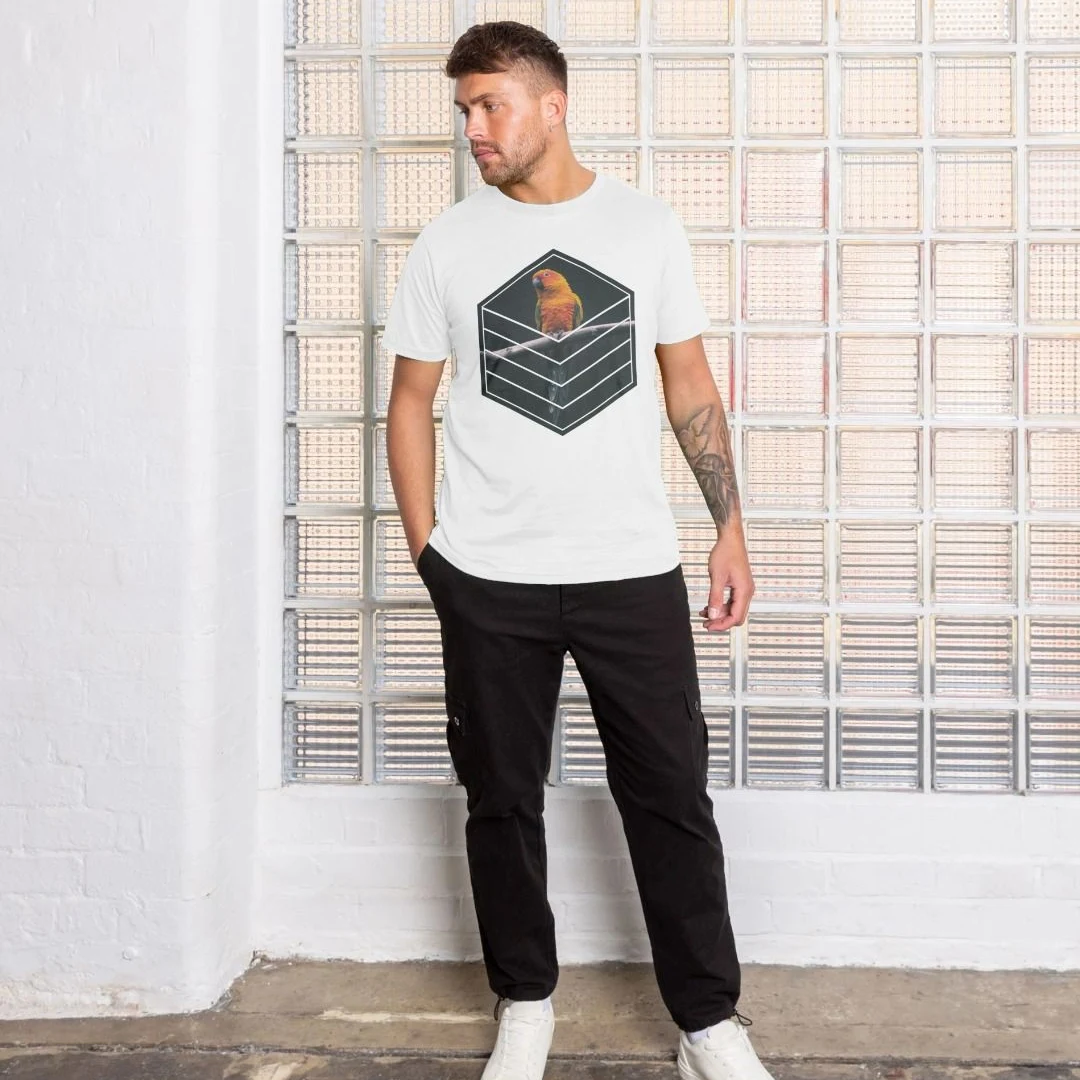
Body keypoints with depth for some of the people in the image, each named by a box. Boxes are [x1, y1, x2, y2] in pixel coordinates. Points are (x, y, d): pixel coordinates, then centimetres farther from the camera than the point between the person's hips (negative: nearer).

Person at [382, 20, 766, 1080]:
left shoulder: (647, 225, 4)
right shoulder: (447, 244, 3)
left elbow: (690, 385, 8)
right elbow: (411, 403, 7)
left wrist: (731, 527, 3)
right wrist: (425, 551, 0)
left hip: (633, 569, 0)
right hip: (488, 580, 1)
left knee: (670, 795, 4)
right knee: (502, 800, 10)